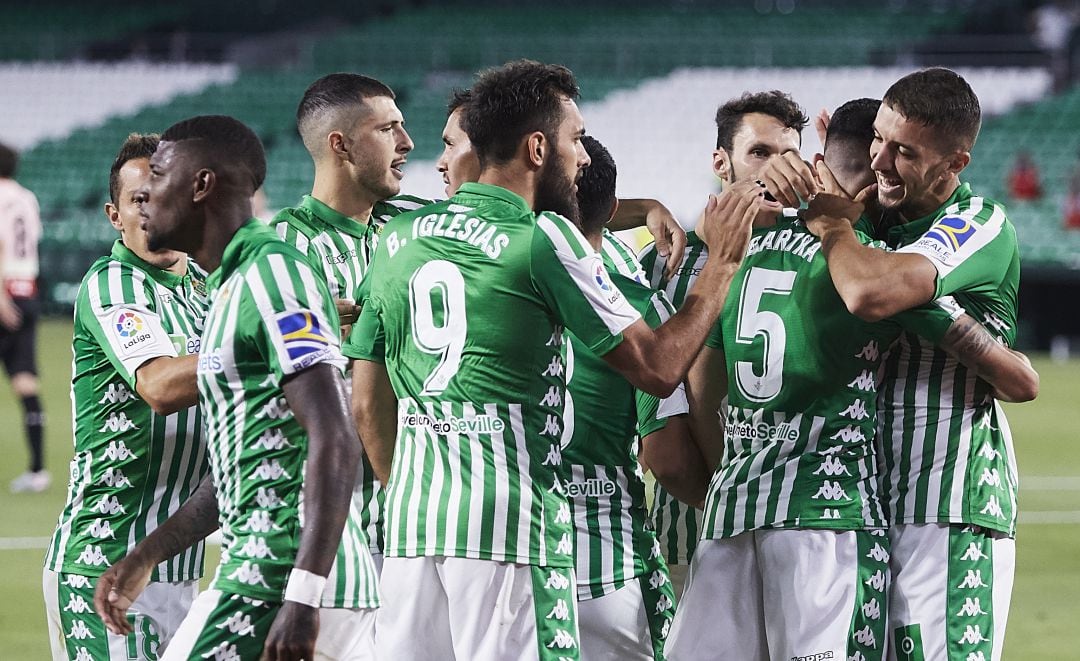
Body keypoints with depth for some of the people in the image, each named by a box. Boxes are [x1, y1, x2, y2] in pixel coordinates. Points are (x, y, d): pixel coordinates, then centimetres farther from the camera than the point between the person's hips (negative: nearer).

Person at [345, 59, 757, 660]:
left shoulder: (398, 238, 13)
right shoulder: (542, 239, -6)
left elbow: (367, 406, 17)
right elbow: (659, 368, -4)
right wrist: (721, 262, 7)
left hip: (409, 519, 6)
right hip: (512, 517, -6)